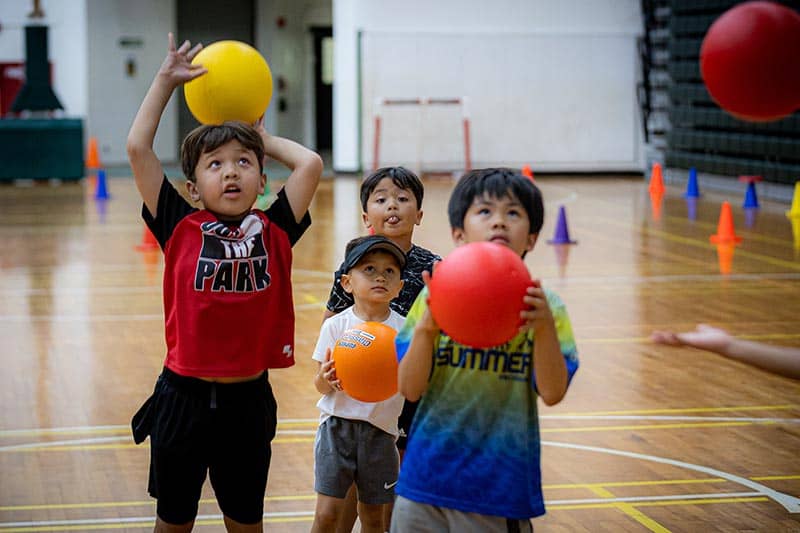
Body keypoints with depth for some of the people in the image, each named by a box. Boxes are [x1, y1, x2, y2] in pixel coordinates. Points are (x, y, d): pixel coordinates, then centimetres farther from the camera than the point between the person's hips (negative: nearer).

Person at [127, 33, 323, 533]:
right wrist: (167, 79, -1)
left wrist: (265, 140, 9)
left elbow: (311, 164, -7)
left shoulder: (274, 230, 0)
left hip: (248, 401, 1)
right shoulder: (181, 228, -3)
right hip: (184, 397, -1)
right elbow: (138, 148, -7)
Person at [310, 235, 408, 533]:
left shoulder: (404, 329, -2)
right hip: (338, 423, -1)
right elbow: (321, 386, -3)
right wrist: (325, 379, -25)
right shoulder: (335, 326, -5)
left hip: (381, 430, 1)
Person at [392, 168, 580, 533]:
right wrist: (426, 327, -22)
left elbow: (552, 393, -13)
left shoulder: (542, 305, -3)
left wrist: (544, 326, -27)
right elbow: (410, 389, -6)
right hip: (428, 476, 1)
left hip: (501, 486, -1)